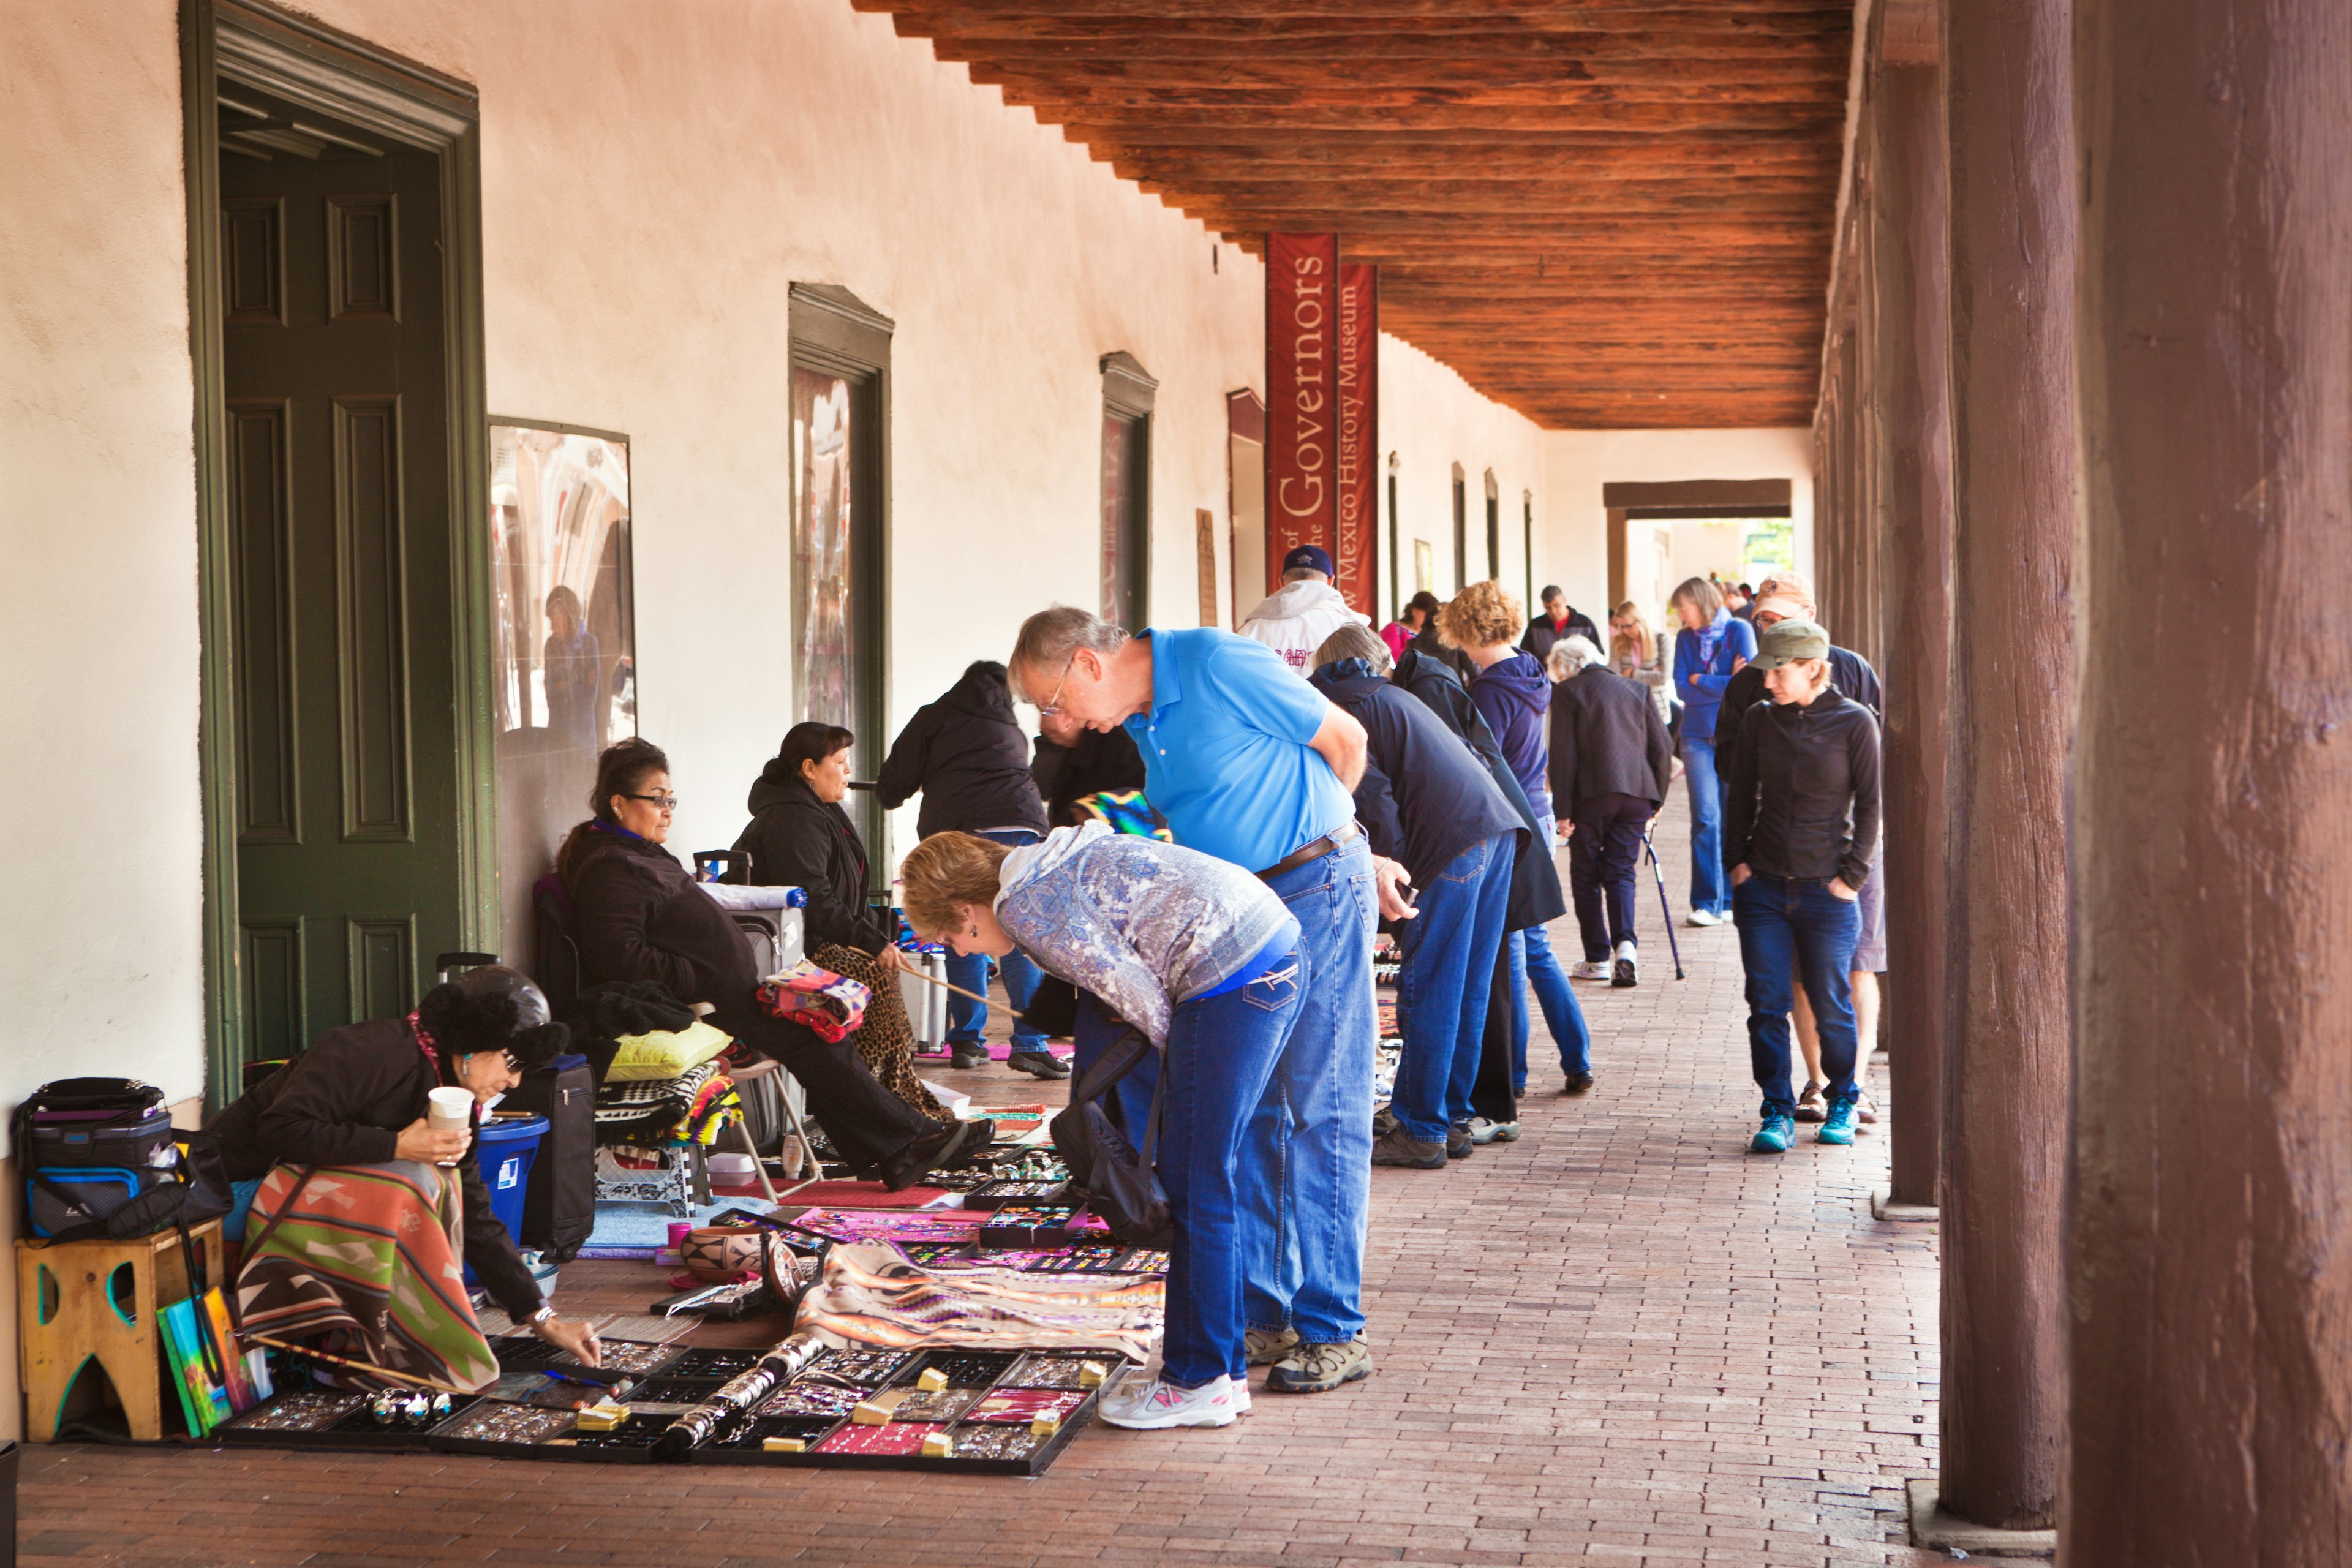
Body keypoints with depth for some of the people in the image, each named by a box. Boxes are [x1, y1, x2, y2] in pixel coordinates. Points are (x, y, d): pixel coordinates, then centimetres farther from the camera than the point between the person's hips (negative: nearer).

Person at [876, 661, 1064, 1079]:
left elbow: (894, 785, 11)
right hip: (1021, 829, 1)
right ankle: (1030, 1044, -10)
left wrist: (890, 794, 35)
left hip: (955, 832, -1)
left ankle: (967, 1040, 11)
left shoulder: (934, 719, 17)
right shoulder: (1013, 732, 29)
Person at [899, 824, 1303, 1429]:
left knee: (1194, 1184, -2)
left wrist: (1181, 1062, 8)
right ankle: (1226, 1365, 23)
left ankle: (1200, 1382, 5)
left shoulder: (1026, 906, -7)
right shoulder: (1053, 864, 22)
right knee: (1226, 1170, 16)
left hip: (1232, 980, -10)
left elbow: (1138, 994, -8)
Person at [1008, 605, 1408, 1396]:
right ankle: (1263, 1315, 16)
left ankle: (1333, 1330, -2)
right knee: (1244, 1114, 8)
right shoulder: (1141, 719, 9)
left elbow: (1345, 740, -7)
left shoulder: (1219, 664, -16)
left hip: (1317, 892, -8)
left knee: (1320, 1111, -6)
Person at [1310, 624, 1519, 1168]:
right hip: (1500, 827, 8)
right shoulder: (1395, 698, 28)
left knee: (1428, 994, -2)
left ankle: (1421, 1132, 3)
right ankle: (1453, 1119, 21)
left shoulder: (1345, 711, 3)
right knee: (1468, 991, 14)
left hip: (1452, 842, -8)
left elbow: (1375, 803, -9)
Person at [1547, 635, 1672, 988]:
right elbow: (1663, 747, 11)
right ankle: (1625, 943, -13)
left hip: (1591, 794, -4)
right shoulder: (1637, 689, 16)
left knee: (1586, 874, 9)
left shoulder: (1567, 691, 3)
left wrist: (1563, 809, -4)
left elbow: (1563, 753, -5)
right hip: (1637, 794, 4)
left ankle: (1598, 958, 10)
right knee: (1621, 871, 9)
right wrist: (1657, 798, 17)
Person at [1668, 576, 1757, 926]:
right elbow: (1681, 689, -2)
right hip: (1698, 737, 2)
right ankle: (1707, 903, -4)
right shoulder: (1686, 639, 8)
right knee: (1706, 818, -6)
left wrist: (1700, 681, -7)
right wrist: (1724, 685, -10)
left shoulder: (1739, 631, -2)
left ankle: (1732, 898, 11)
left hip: (1735, 736, -2)